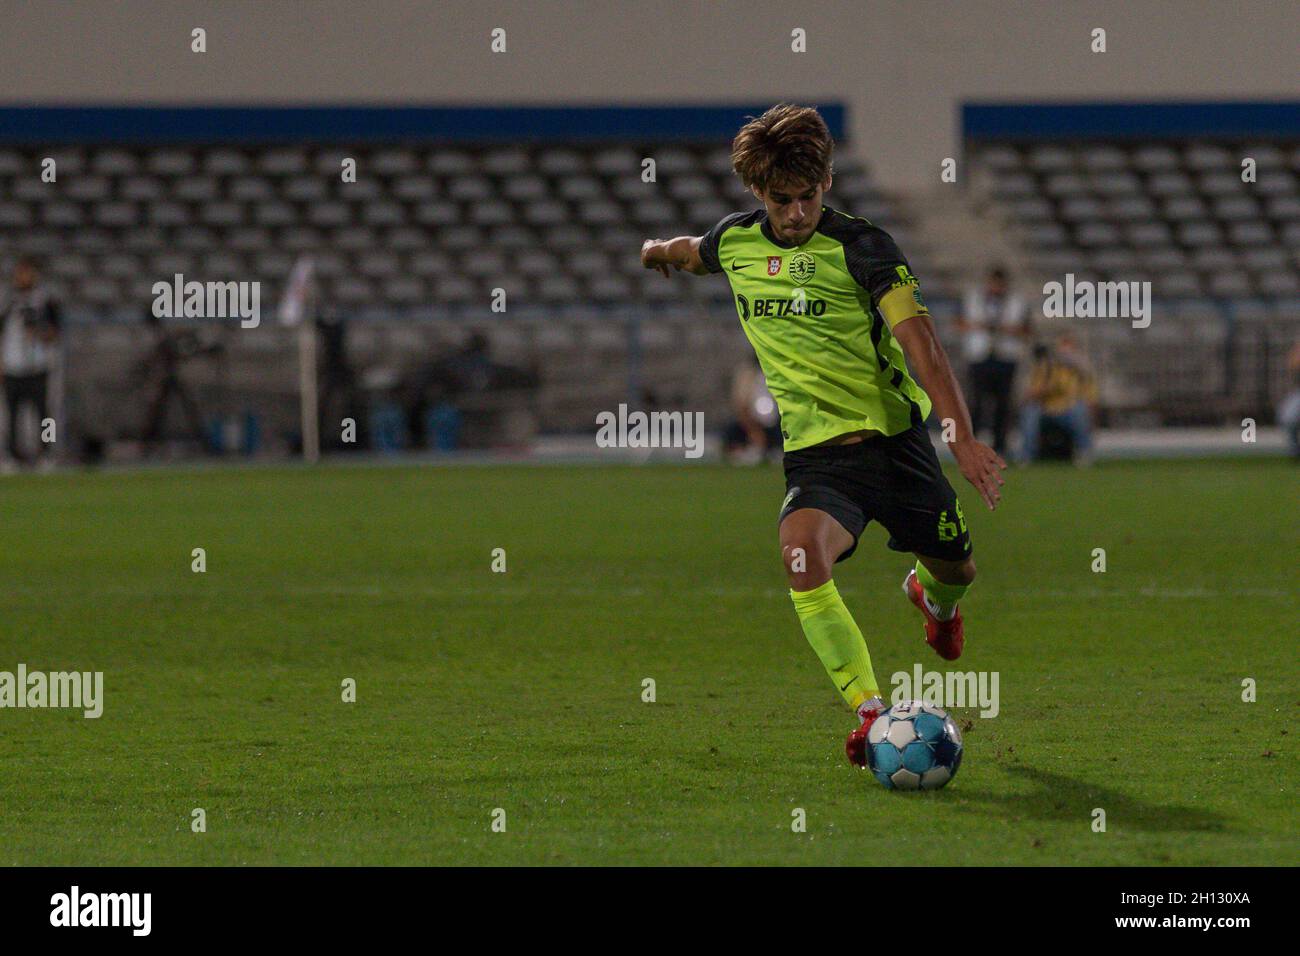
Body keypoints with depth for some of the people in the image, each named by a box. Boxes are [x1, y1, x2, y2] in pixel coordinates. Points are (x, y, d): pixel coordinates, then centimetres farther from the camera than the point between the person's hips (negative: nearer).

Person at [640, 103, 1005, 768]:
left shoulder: (861, 246, -11)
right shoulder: (736, 241, 3)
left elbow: (919, 342, -20)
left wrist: (963, 438, -28)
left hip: (894, 437, -1)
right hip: (816, 454, 2)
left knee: (956, 571, 11)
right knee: (802, 555, -29)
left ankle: (931, 595, 53)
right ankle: (870, 712, -28)